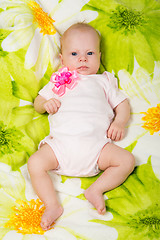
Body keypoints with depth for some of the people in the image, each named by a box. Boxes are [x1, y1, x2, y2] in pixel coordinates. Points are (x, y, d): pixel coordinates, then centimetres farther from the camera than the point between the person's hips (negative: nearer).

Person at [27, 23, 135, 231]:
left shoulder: (103, 81, 25)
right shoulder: (58, 82, 26)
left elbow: (122, 104, 23)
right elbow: (37, 103, 28)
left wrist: (119, 122, 1)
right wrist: (46, 103, 2)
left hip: (96, 142, 0)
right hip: (61, 142, 0)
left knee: (127, 160, -20)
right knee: (35, 163, -23)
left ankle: (96, 190, -14)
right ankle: (52, 205, -18)